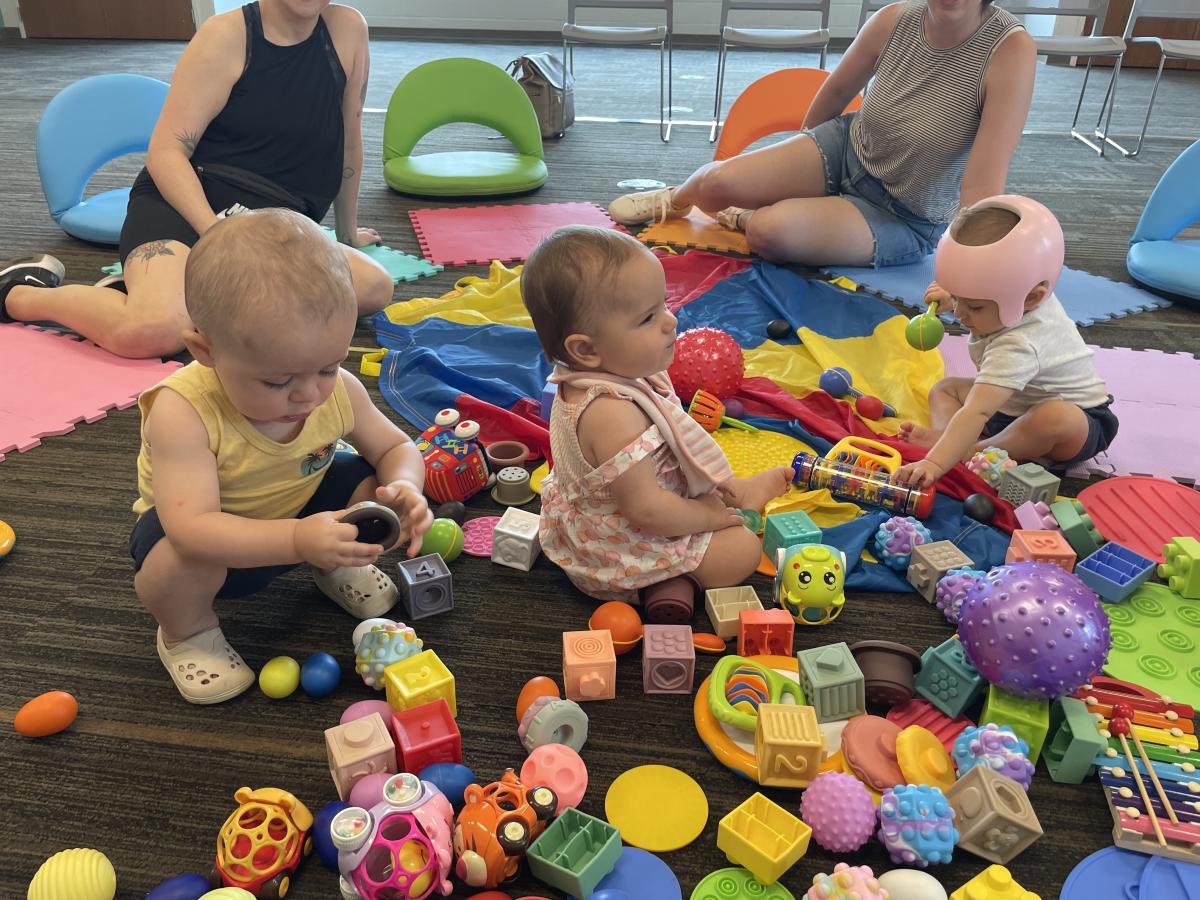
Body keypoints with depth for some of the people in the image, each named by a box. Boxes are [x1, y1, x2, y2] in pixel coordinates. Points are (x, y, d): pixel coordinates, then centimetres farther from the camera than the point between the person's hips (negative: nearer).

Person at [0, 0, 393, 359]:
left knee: (375, 288, -24)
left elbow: (348, 143, 15)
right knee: (156, 330, -35)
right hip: (184, 205, -5)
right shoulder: (225, 35, -5)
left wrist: (347, 234, 23)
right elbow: (165, 151, -10)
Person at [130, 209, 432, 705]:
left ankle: (340, 566, 14)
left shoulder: (338, 391, -20)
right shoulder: (182, 411, -35)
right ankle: (187, 632, 0)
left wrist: (404, 488, -30)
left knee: (376, 485, -17)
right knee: (178, 561, -36)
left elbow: (397, 449, -5)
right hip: (212, 535, -4)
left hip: (303, 513, 4)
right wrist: (298, 541, -57)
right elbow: (192, 527, -43)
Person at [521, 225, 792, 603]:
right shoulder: (613, 414, -40)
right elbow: (646, 511, -35)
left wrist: (717, 484, 8)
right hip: (622, 555, -10)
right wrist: (707, 516, -18)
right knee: (743, 548, -7)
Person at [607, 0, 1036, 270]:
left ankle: (745, 217, 8)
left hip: (905, 220, -3)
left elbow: (981, 189, -29)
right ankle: (677, 199, 20)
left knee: (769, 231, -29)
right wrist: (803, 164, 22)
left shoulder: (1011, 50, -26)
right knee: (717, 185, -17)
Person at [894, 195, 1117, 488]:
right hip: (1014, 405, 10)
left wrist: (934, 464, -58)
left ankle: (973, 451, -33)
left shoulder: (1017, 347, -38)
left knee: (1056, 419, -44)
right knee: (945, 388, 4)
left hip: (1075, 413, -10)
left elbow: (976, 413, -50)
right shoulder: (1017, 299, -10)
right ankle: (943, 434, -25)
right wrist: (955, 299, 4)